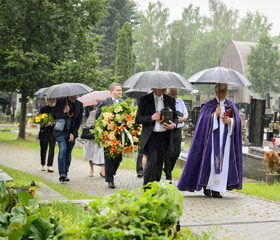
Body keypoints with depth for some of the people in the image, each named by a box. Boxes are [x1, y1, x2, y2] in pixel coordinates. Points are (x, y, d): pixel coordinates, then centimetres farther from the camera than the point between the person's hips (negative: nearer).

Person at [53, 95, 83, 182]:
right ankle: (61, 173, -21)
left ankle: (65, 173, 12)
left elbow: (79, 120, 4)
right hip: (61, 131, -2)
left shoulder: (79, 105, 6)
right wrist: (64, 112, -18)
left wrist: (73, 133, -4)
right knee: (62, 150, -18)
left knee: (68, 154, 4)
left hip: (72, 133, 2)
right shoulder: (60, 102, 1)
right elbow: (55, 116, 0)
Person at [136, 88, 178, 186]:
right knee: (151, 161, -15)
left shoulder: (170, 100, 11)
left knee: (159, 163, 6)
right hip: (150, 136, -3)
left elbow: (175, 117, 16)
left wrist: (173, 125, -8)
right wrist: (151, 118, -18)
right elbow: (138, 119, -1)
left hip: (164, 137, 4)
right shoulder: (144, 100, 1)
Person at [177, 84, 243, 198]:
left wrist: (230, 121, -10)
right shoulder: (208, 105, 5)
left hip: (226, 137, 3)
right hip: (213, 136, -3)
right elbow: (204, 120, -3)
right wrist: (215, 114, -16)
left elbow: (237, 120, 10)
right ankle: (207, 186, 4)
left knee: (223, 162, -4)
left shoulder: (231, 105, 14)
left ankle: (217, 189, -2)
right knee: (211, 161, -9)